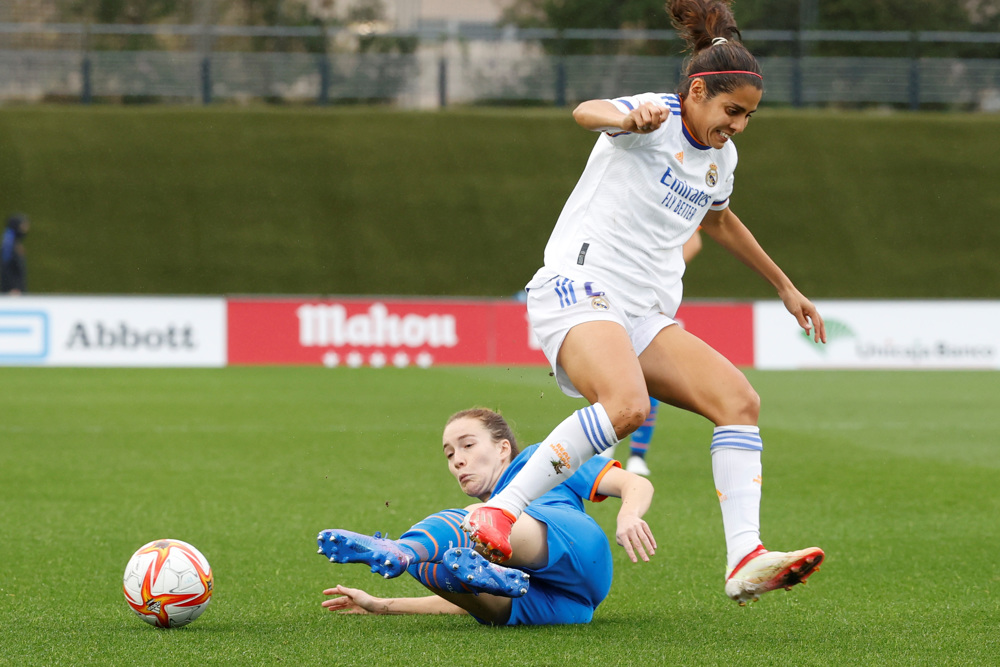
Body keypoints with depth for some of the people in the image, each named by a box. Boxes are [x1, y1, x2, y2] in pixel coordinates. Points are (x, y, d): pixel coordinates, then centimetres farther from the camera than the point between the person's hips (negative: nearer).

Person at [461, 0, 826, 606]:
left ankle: (745, 561, -20)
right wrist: (630, 120, -55)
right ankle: (498, 511, -27)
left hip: (644, 316, 8)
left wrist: (785, 287, 44)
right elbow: (588, 113, -31)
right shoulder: (658, 118, -7)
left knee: (740, 399, -12)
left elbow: (718, 220, 39)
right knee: (627, 404, -35)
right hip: (578, 290, -8)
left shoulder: (721, 157, 17)